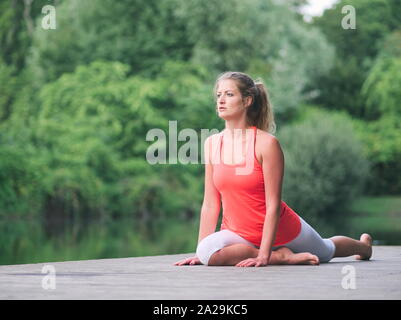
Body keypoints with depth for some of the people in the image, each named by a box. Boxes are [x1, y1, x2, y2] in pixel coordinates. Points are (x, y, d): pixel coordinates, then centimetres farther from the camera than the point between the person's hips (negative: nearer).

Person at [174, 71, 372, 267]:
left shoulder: (267, 143, -20)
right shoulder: (211, 144, -5)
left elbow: (273, 205, -21)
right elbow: (210, 204, -2)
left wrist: (264, 255, -26)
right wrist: (199, 254, -5)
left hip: (281, 230, -3)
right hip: (239, 234, 3)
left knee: (326, 252, 22)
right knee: (207, 252, -30)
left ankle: (364, 244, 59)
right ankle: (283, 256, -4)